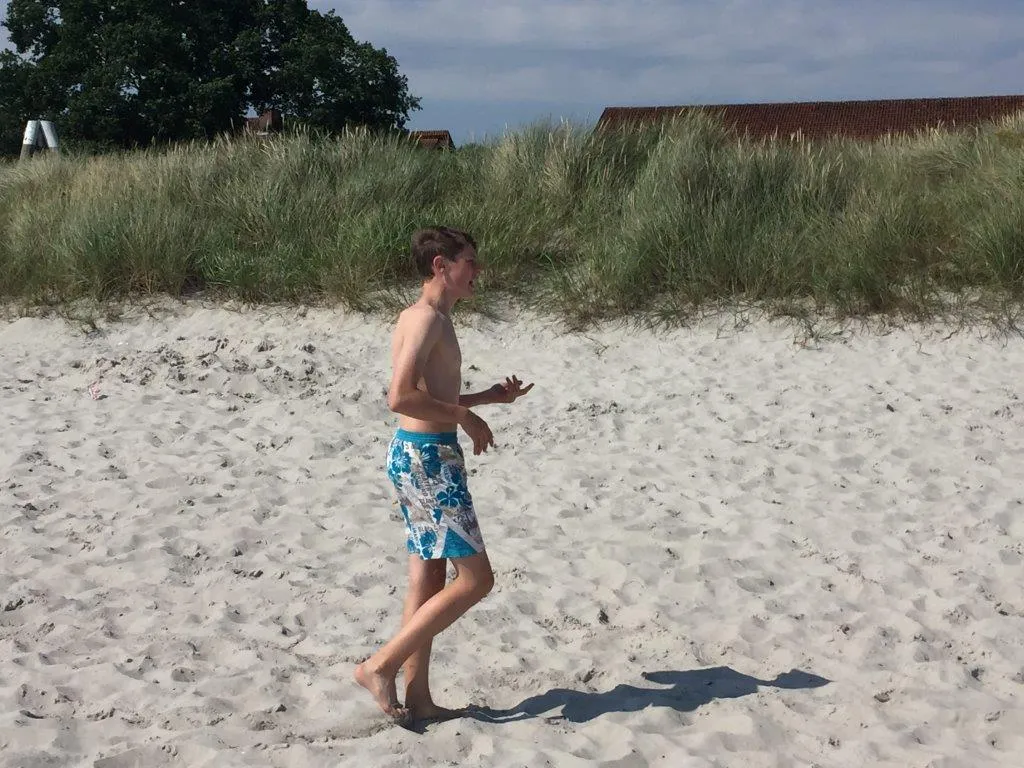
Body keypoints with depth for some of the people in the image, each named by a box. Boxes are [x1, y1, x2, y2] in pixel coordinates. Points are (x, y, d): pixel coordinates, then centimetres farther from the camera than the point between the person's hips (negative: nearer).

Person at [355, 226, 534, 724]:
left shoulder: (433, 320, 17)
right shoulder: (427, 318, -15)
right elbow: (400, 397, -25)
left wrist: (490, 397, 18)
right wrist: (466, 417, -16)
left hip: (424, 457, 10)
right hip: (427, 459, -10)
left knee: (429, 580, 13)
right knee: (475, 579, -5)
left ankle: (417, 697, 19)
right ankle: (380, 666, -1)